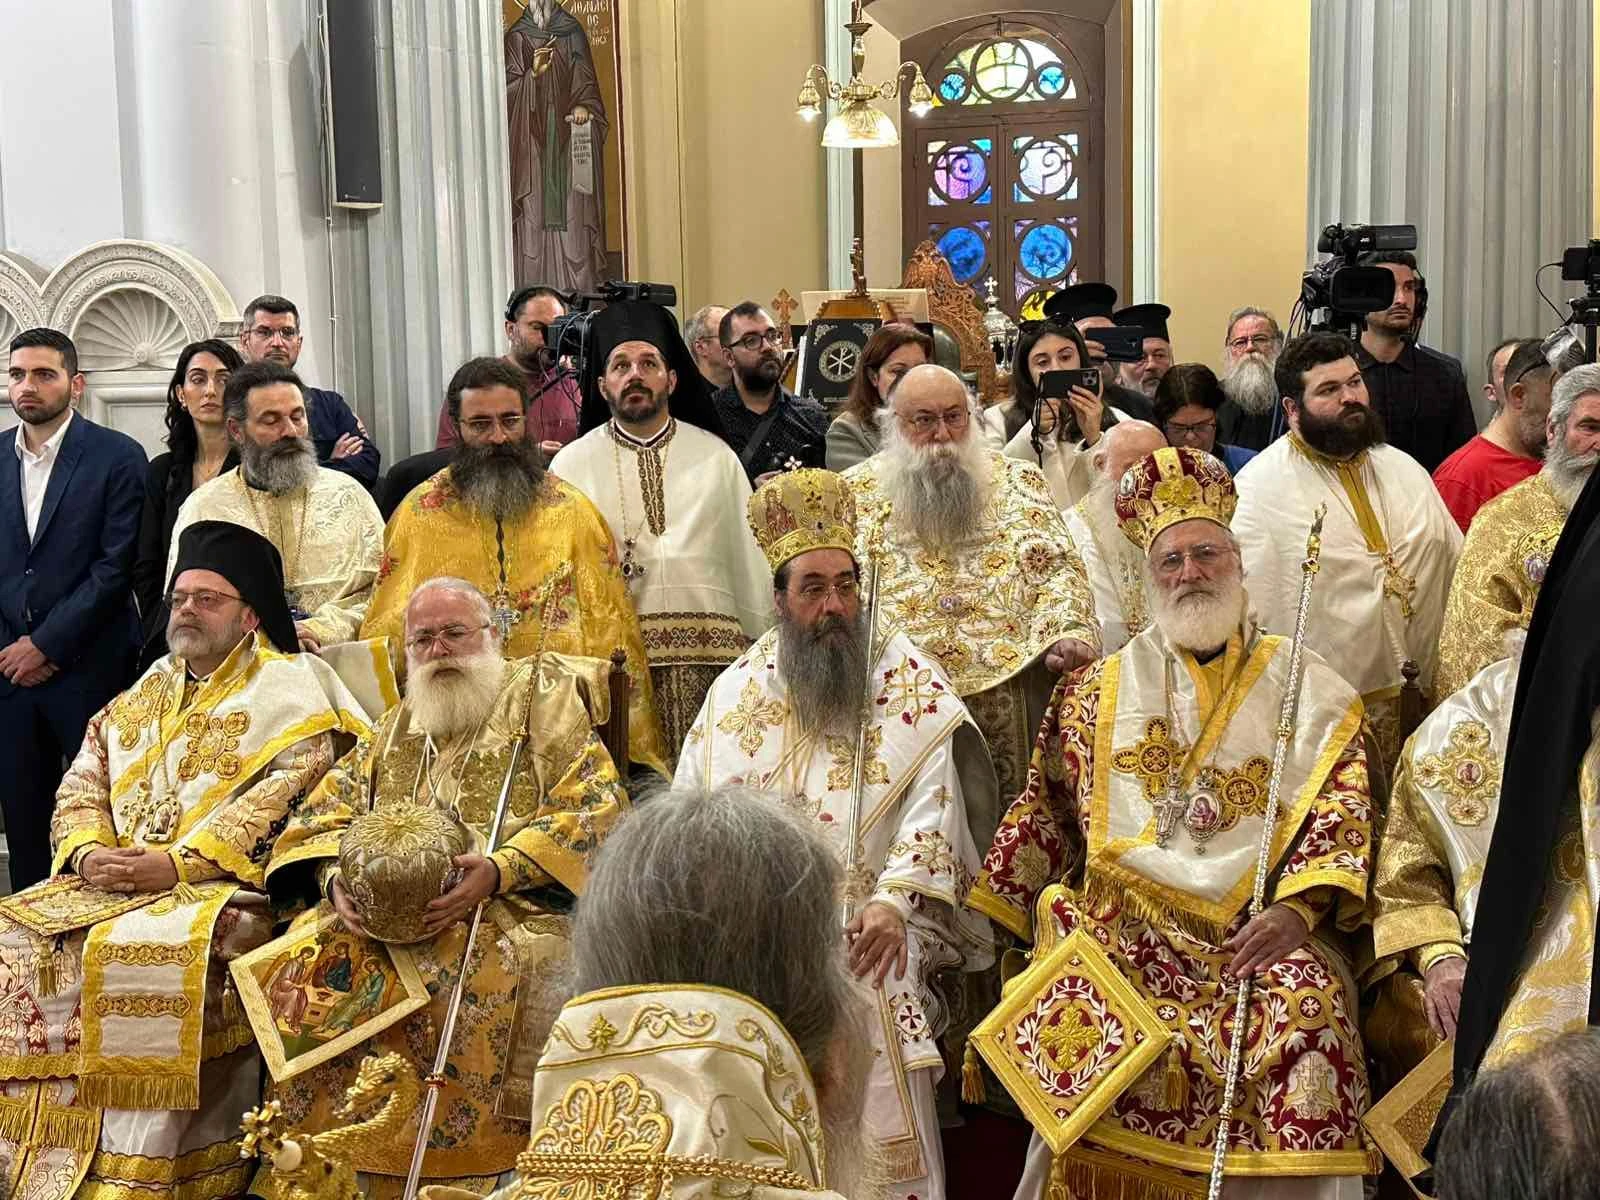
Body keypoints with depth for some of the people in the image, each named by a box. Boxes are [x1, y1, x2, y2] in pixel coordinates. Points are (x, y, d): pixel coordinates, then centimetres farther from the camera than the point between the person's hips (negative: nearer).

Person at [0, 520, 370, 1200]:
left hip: (223, 887, -6)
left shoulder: (285, 690, 2)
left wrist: (178, 863, -19)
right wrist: (88, 853, -7)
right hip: (108, 883, 7)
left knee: (134, 952, -33)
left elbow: (284, 796, -12)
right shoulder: (138, 702, 23)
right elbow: (81, 789, 16)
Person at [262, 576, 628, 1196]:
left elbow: (594, 807, -4)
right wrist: (336, 879, -8)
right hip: (380, 912, 5)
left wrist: (499, 872, -18)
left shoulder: (541, 697, 10)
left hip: (508, 907, -4)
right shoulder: (391, 731, 24)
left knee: (468, 967, -35)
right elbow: (322, 818, 17)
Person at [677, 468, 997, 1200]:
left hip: (865, 935, -2)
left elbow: (935, 801, -7)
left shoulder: (906, 680, 4)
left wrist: (895, 898, -21)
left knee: (874, 1115, -17)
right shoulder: (738, 690, 14)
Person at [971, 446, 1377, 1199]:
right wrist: (1012, 925, 8)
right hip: (1124, 920, 1)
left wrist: (1298, 909, -11)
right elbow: (1045, 816, 17)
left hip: (1258, 926, 0)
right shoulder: (1095, 693, 17)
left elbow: (1342, 812, 5)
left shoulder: (1308, 689, 13)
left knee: (1309, 1012, -29)